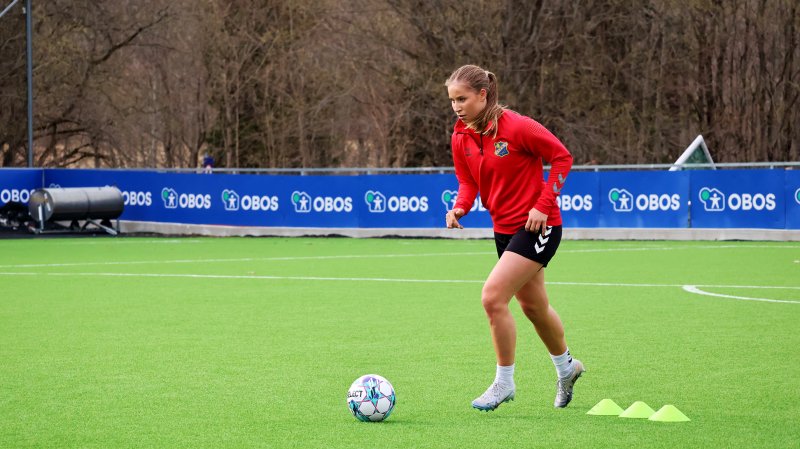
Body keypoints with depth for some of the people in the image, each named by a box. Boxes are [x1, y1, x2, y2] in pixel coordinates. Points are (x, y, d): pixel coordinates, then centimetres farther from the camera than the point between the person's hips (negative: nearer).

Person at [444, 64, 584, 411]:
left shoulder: (517, 127, -20)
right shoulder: (461, 138, -1)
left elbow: (562, 157, -13)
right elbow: (468, 183, 11)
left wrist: (543, 205, -18)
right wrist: (460, 207, -11)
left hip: (537, 226, -7)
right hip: (504, 229, 7)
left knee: (493, 297, -18)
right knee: (533, 305, 20)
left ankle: (504, 382, -4)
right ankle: (566, 366, 44)